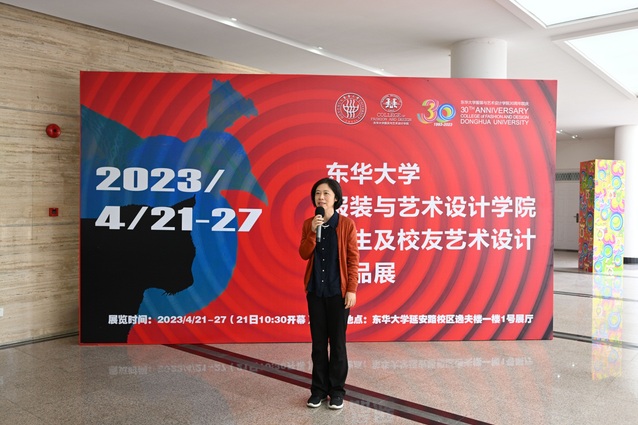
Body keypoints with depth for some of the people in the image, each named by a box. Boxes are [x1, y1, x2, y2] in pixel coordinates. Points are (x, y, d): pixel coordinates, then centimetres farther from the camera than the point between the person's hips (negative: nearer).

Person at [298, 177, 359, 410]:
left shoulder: (347, 224, -6)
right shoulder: (308, 224, 4)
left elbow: (353, 259, -6)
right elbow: (304, 254, -5)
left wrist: (352, 289, -10)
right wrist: (313, 231, -18)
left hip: (338, 291, -3)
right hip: (315, 291, 3)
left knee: (337, 342, 5)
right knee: (318, 342, 10)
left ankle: (337, 390, 18)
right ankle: (319, 389, 21)